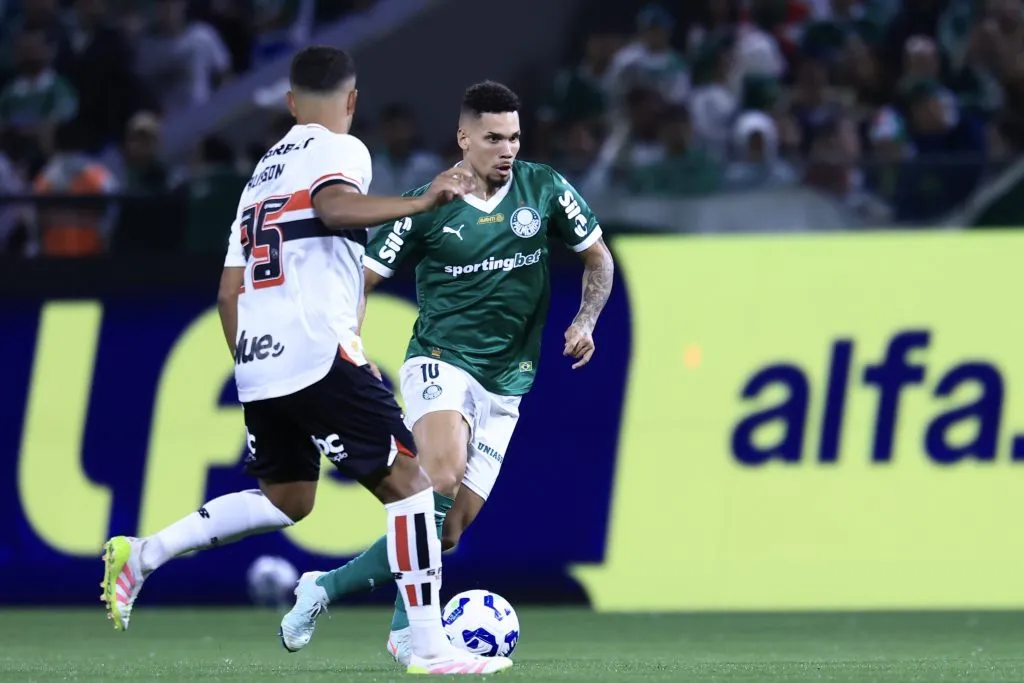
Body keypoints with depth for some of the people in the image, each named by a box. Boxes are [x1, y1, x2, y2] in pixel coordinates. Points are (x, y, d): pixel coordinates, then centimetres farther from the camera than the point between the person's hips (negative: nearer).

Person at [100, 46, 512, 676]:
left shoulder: (263, 170, 24)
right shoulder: (339, 150, 1)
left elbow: (229, 291, 23)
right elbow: (332, 205, -24)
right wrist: (421, 203, -30)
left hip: (257, 364, 8)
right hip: (319, 357, -8)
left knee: (286, 500, 24)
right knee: (407, 479, -3)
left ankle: (142, 555, 13)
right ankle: (430, 648, -9)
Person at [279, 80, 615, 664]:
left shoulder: (545, 189, 1)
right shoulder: (429, 206, -5)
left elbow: (598, 256, 15)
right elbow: (362, 276, 2)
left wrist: (586, 321, -1)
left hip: (505, 385, 4)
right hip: (440, 363, -3)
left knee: (451, 526, -3)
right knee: (443, 477, -32)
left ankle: (326, 586, 13)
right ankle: (408, 631, -21)